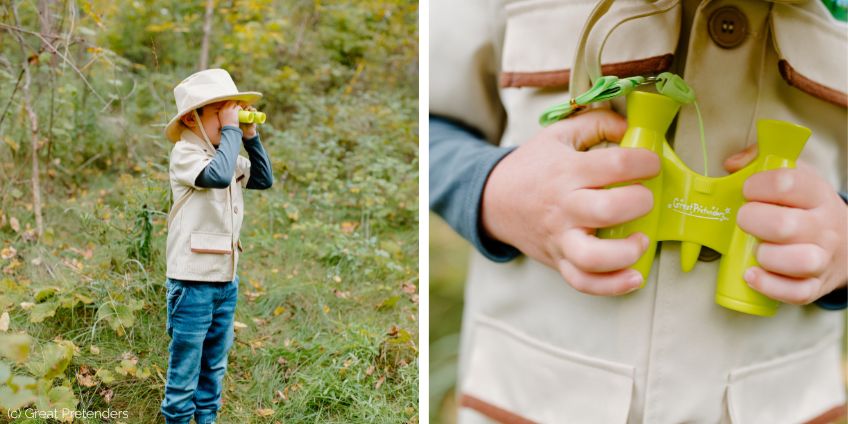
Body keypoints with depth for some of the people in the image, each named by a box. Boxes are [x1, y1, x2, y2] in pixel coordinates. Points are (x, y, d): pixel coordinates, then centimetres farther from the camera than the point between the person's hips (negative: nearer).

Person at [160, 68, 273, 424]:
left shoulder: (226, 153, 11)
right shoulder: (185, 151, -13)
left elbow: (264, 179, 13)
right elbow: (219, 176, -30)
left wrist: (250, 135, 4)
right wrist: (231, 130, -20)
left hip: (226, 278, 8)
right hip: (192, 279, -8)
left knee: (215, 364, 18)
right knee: (185, 366, 2)